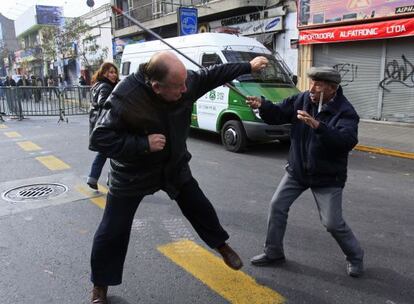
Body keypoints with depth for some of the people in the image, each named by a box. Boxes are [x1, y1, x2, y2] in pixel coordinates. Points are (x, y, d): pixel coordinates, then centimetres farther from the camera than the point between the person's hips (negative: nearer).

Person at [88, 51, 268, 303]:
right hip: (133, 174, -4)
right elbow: (99, 139, -27)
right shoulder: (125, 99, -31)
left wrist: (249, 67, 8)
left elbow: (213, 75, 2)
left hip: (174, 166, 4)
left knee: (200, 208, 16)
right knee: (113, 231, 4)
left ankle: (222, 246, 44)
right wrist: (143, 144, -33)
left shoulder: (186, 82, -16)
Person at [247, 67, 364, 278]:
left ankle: (355, 256, 29)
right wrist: (262, 106, -23)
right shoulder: (301, 100, -5)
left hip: (327, 176, -4)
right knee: (277, 206, 3)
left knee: (332, 223, -1)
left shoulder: (345, 111, -18)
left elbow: (347, 141, -33)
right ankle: (273, 253, 22)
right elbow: (277, 115, -1)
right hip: (297, 170, 5)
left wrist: (318, 126, -45)